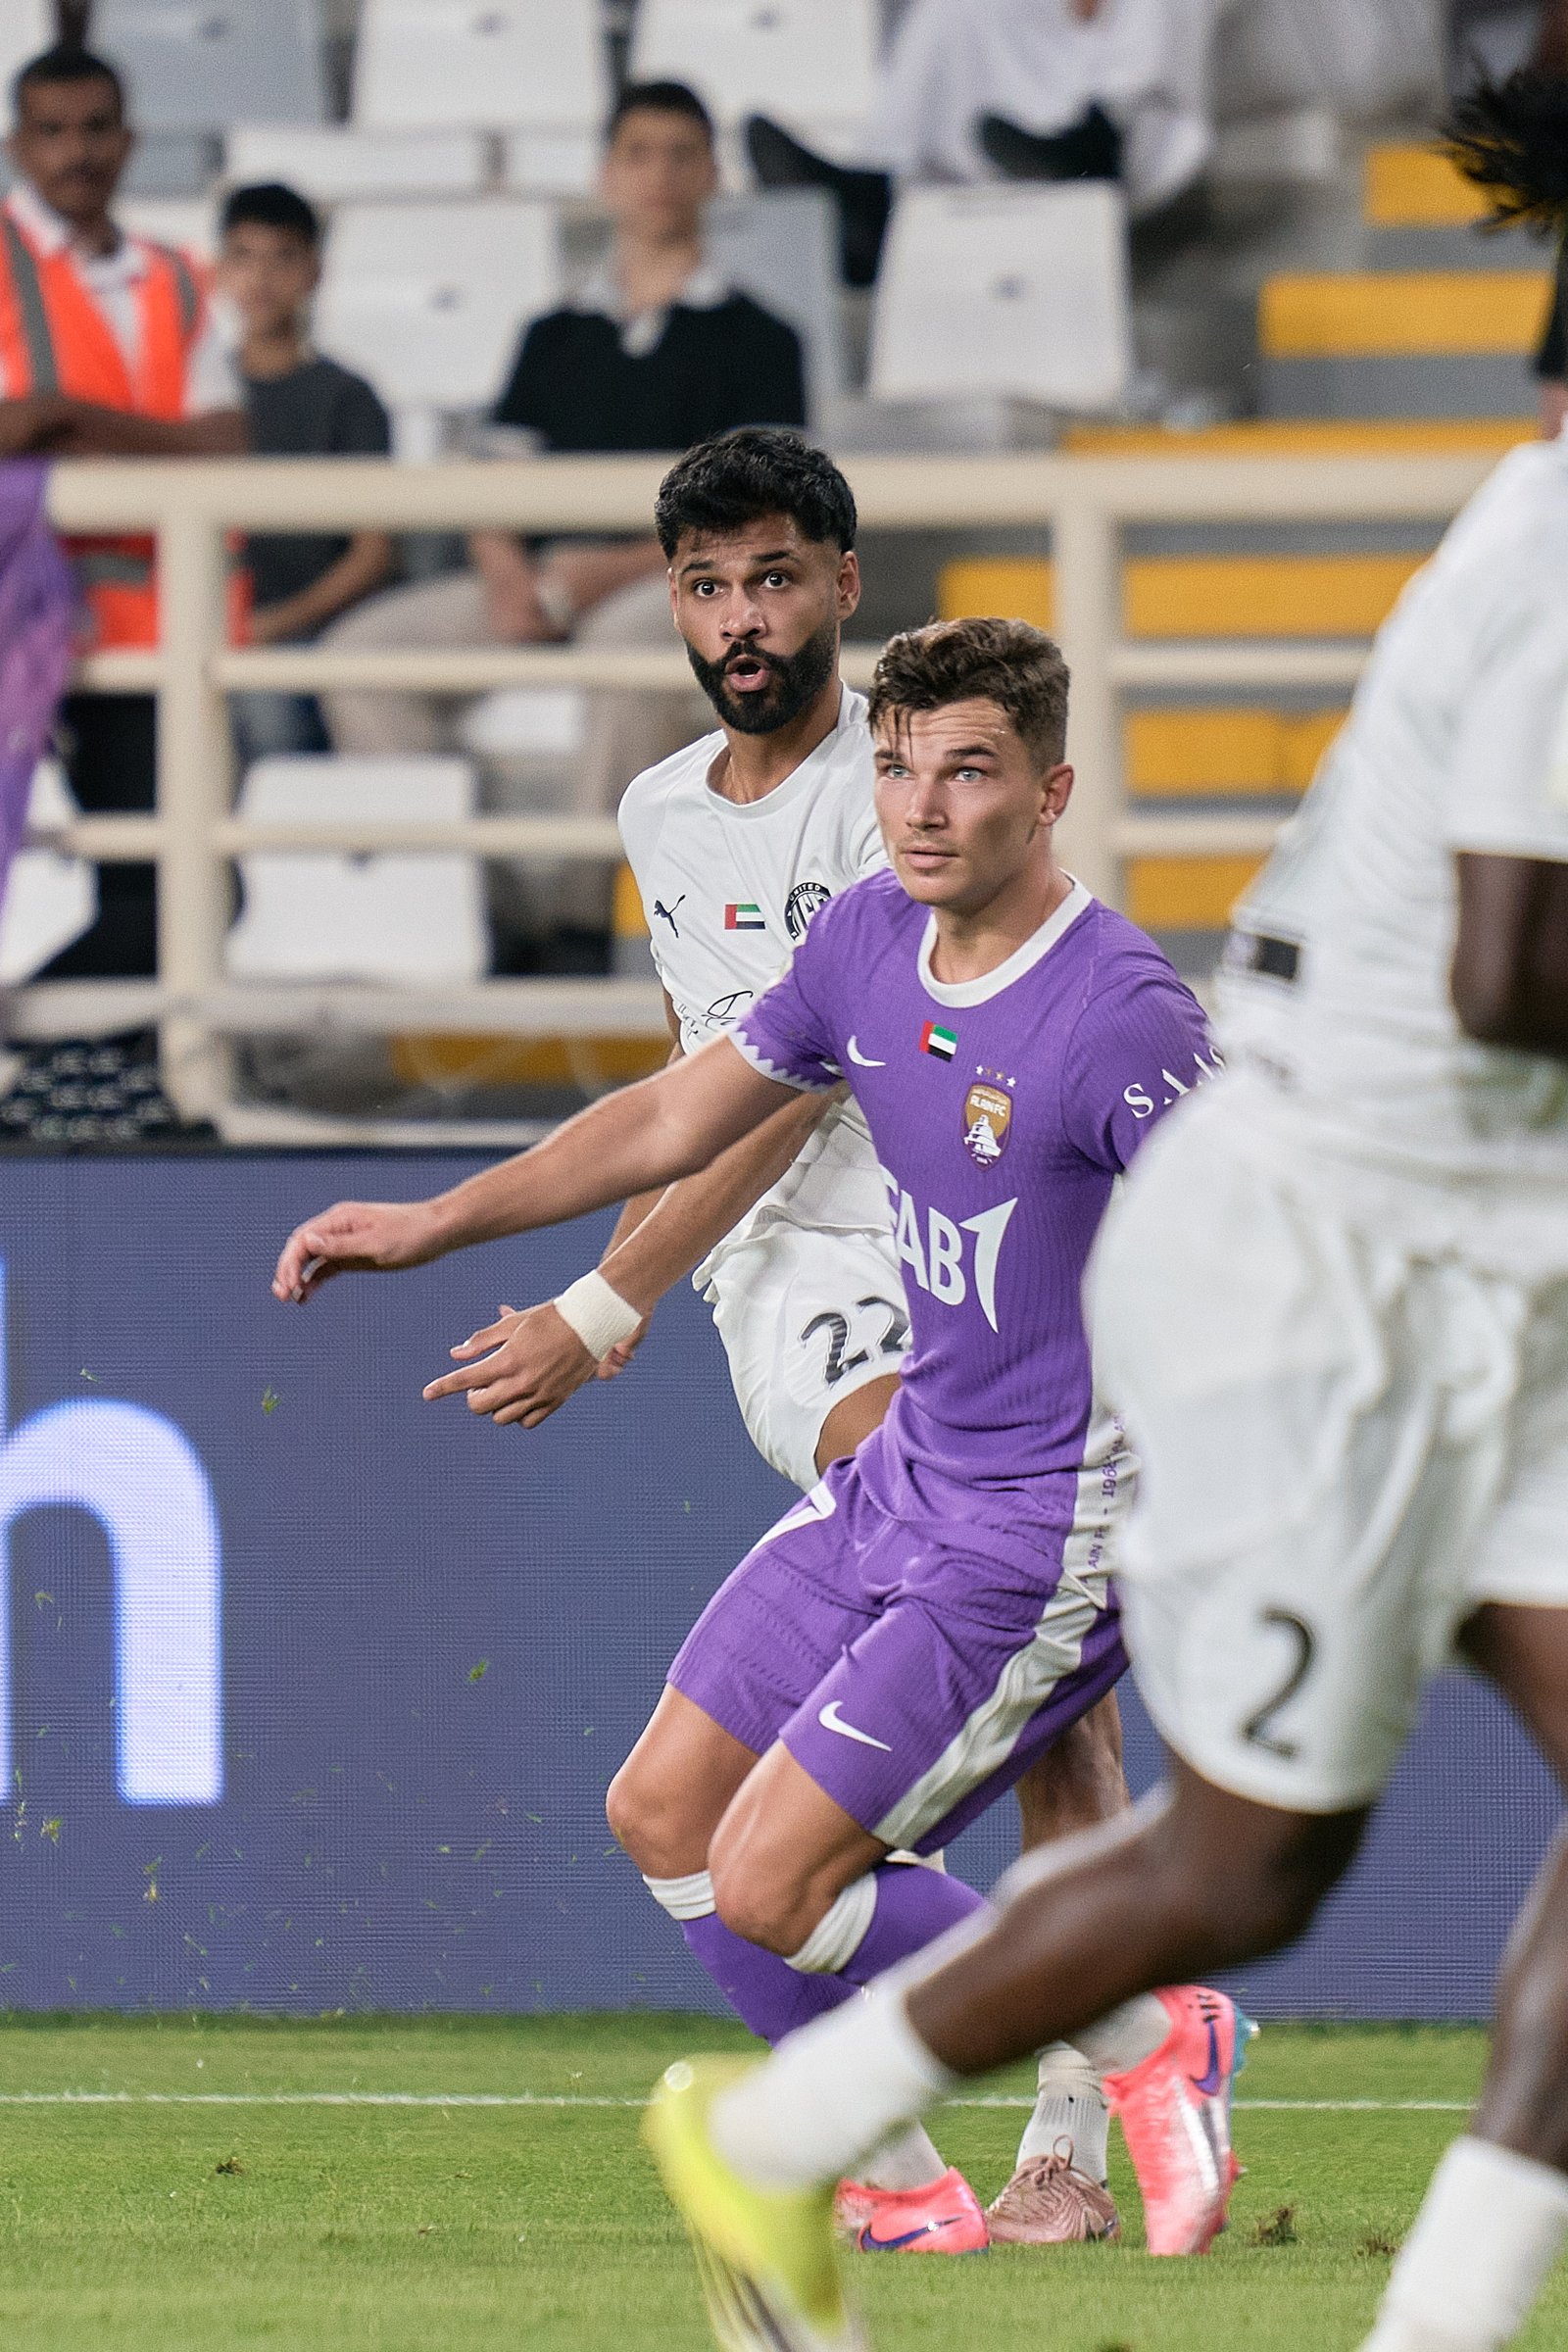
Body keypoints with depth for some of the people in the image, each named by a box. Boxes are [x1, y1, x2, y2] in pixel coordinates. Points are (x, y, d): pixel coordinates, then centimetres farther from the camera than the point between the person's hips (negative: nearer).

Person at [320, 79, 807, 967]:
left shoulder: (756, 340, 9)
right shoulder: (557, 337, 23)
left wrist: (611, 571, -15)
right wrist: (505, 569, -7)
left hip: (683, 584, -5)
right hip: (545, 582, 5)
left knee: (633, 638, -41)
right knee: (366, 646, -19)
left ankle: (586, 918, -39)